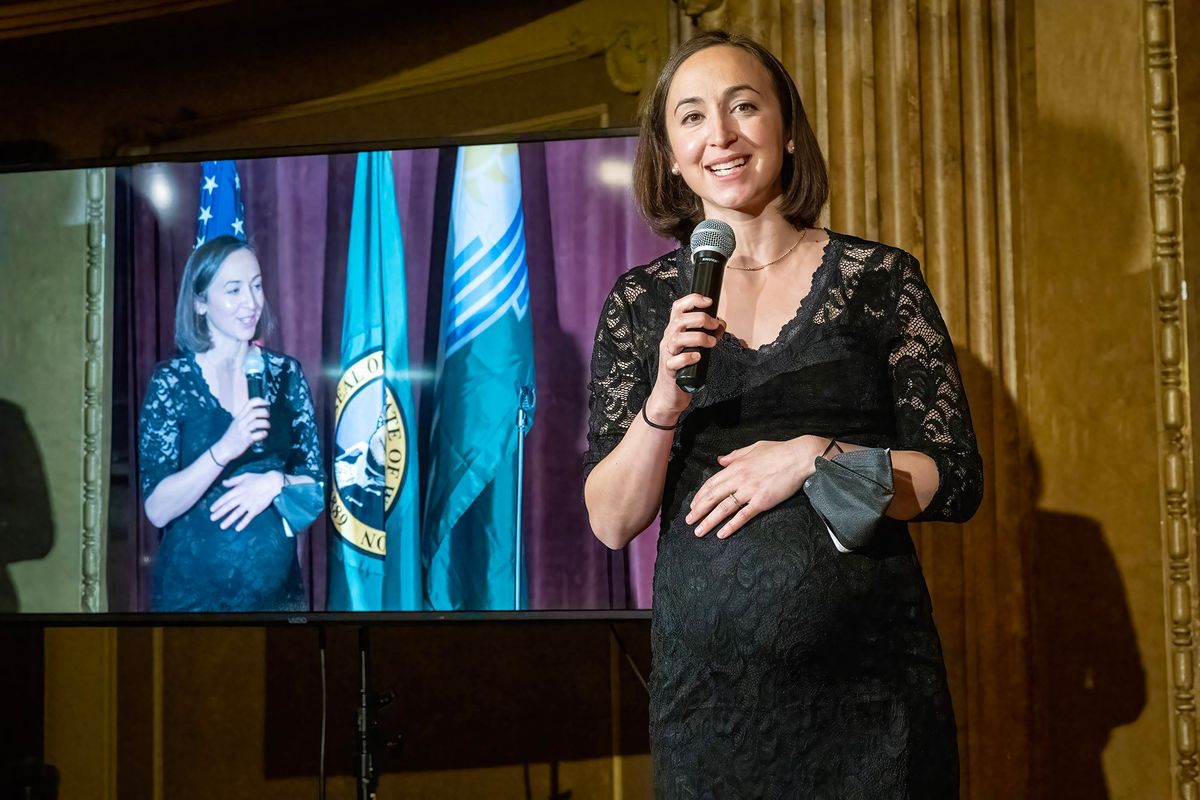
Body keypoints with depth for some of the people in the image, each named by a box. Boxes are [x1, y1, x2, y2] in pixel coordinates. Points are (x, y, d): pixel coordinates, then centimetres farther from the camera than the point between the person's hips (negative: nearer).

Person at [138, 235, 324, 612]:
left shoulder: (286, 372, 0)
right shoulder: (172, 380, -8)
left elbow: (317, 485, 4)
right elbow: (157, 510, -14)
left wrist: (275, 482, -15)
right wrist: (224, 450, -26)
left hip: (276, 583, 3)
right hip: (192, 588, -3)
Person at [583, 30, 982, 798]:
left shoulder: (880, 276, 0)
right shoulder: (642, 300, 4)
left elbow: (957, 481, -1)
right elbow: (612, 522, 0)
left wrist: (814, 457, -14)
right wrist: (664, 403, -16)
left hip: (869, 672, -1)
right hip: (707, 675, 1)